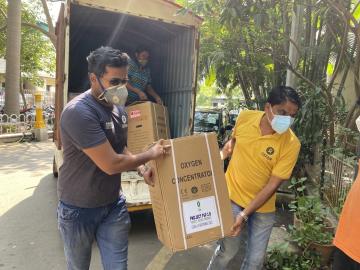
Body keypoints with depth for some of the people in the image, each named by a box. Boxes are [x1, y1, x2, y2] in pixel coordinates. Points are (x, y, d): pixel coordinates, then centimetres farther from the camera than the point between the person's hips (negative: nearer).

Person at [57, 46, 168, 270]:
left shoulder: (119, 108, 0)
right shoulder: (79, 112, -27)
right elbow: (111, 164, -29)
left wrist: (143, 170, -5)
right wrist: (151, 154, -15)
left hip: (114, 204, 6)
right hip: (79, 209, -5)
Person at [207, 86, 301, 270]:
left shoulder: (291, 144, -19)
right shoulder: (244, 117, -12)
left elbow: (272, 185, -17)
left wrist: (245, 214, -20)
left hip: (263, 208, 0)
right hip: (232, 197, 1)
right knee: (228, 249, 10)